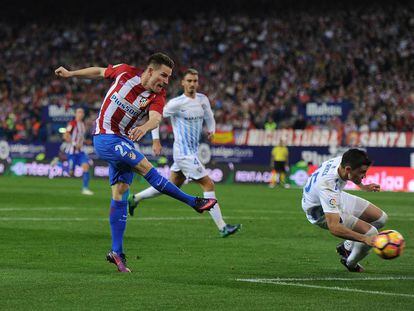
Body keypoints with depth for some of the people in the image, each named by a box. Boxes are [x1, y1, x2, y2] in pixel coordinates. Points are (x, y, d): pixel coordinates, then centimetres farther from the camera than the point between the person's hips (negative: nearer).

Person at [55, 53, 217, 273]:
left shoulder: (158, 96, -6)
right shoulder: (125, 72, -9)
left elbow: (155, 118, -26)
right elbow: (99, 72, 10)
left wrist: (145, 127, -49)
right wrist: (70, 74, 17)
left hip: (125, 142, 4)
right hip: (105, 138, -4)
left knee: (120, 193, -1)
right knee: (145, 166, -19)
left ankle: (117, 252, 2)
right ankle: (194, 202, -14)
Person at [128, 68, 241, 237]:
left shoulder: (203, 100, 7)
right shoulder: (177, 103, -13)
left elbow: (209, 118, 24)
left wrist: (212, 130, 7)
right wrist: (156, 140, -11)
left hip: (192, 152, 8)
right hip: (184, 152, -8)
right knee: (209, 185, -10)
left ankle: (134, 199, 33)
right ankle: (222, 228, -6)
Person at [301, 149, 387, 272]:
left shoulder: (342, 161, -21)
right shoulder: (327, 186, -44)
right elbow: (334, 227, -48)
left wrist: (363, 187, 16)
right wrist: (364, 239, -53)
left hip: (337, 198, 8)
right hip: (321, 212, -8)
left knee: (381, 218, 7)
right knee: (371, 232, -19)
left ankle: (346, 248, 24)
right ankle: (350, 264, 10)